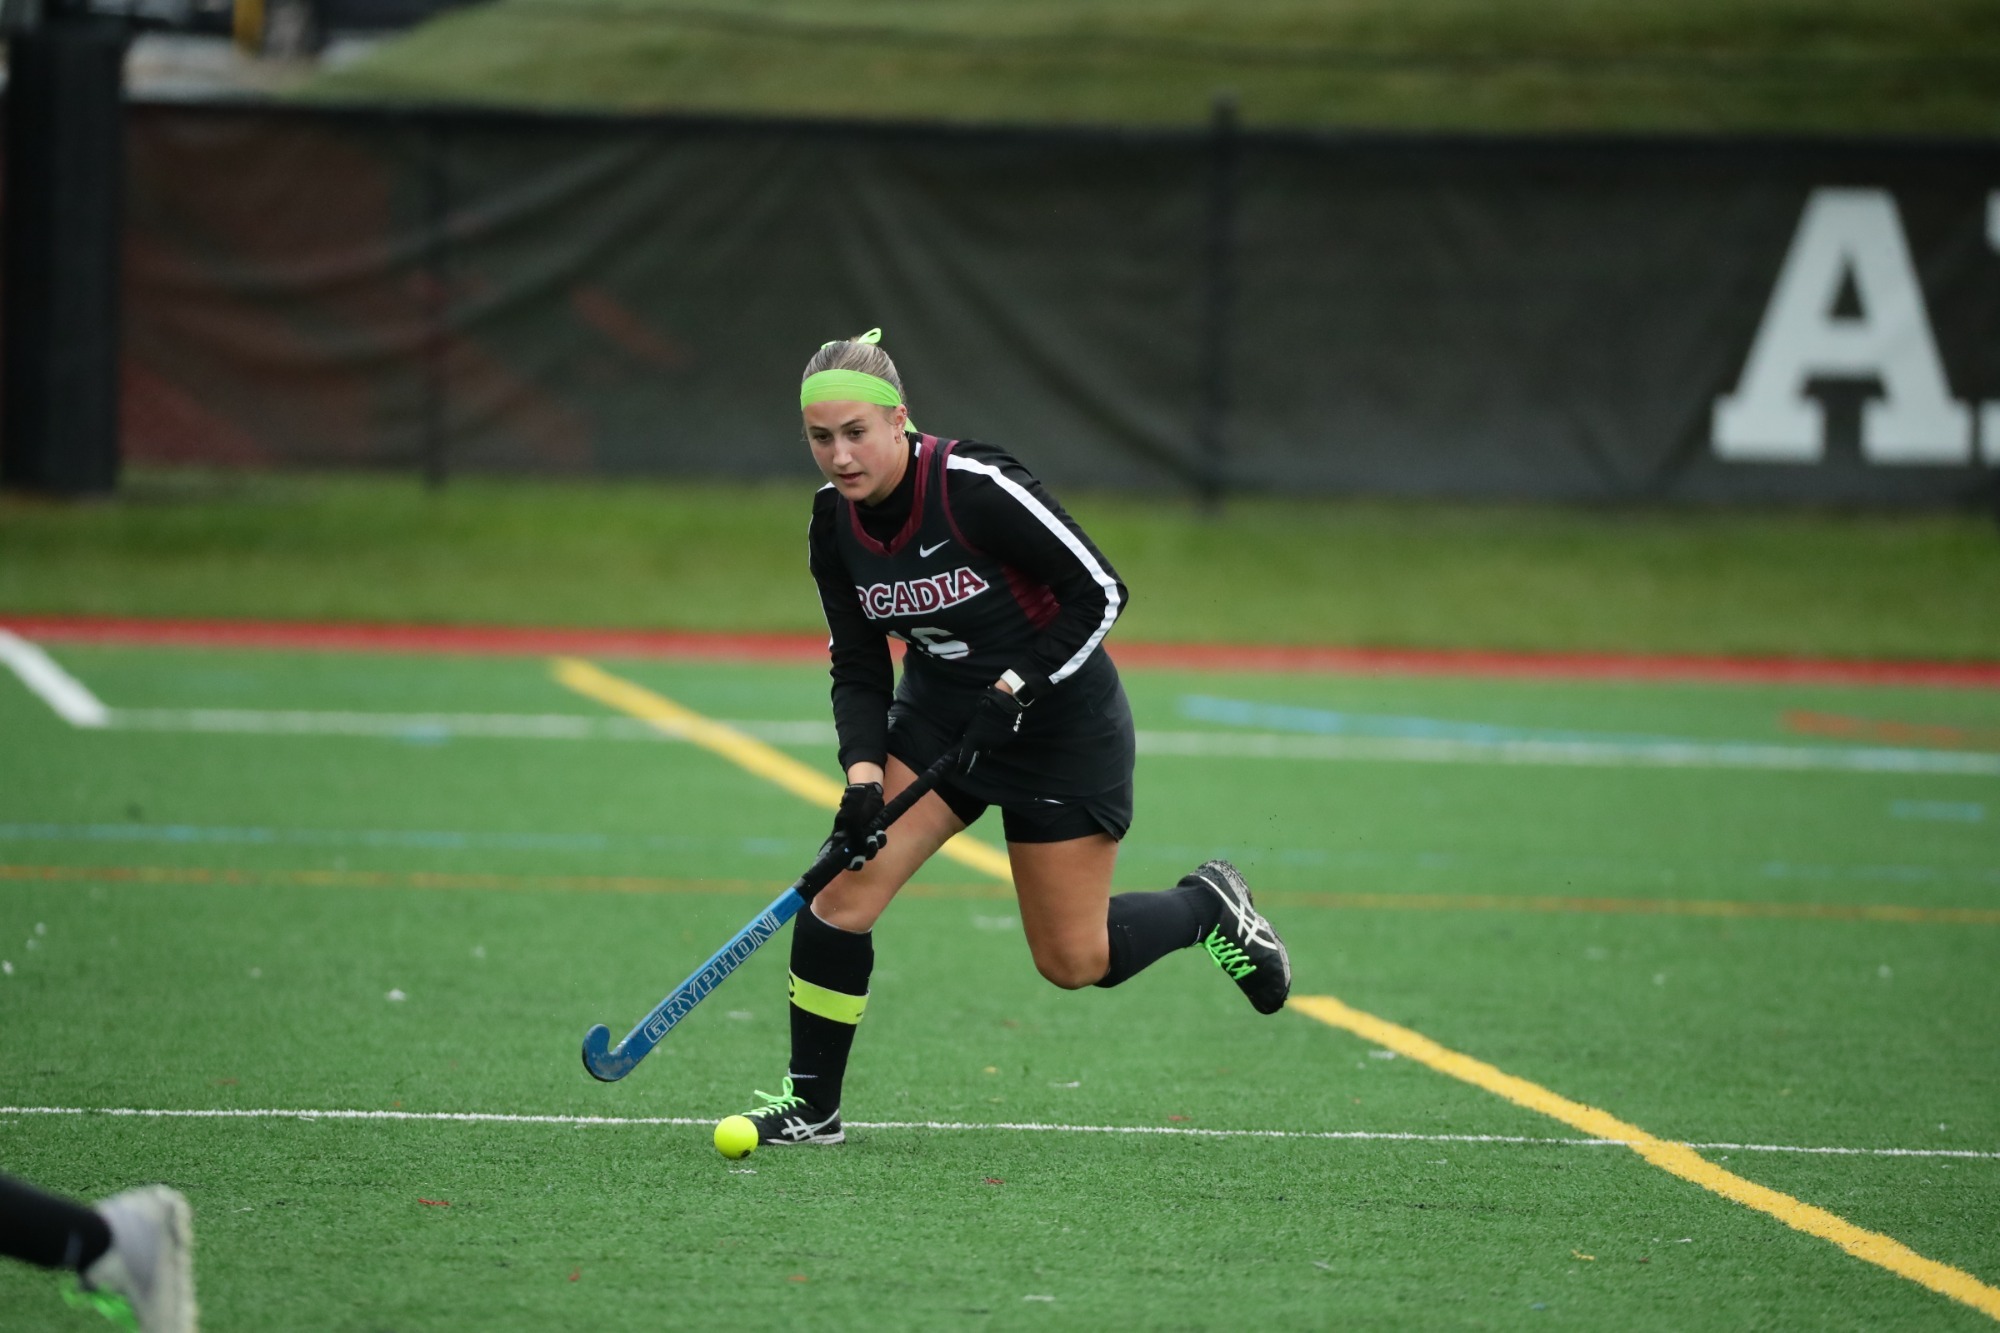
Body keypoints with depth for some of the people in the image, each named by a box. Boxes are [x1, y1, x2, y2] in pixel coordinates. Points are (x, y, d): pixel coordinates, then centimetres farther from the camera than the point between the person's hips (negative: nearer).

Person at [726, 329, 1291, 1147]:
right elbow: (858, 667, -1)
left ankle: (1208, 907, 31)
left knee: (1073, 962, 2)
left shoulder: (974, 488, -27)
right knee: (842, 889, -13)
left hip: (1059, 720, -5)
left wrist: (1016, 688, -27)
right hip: (940, 713, 5)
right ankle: (811, 1106, -1)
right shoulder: (834, 523, -8)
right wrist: (862, 778, -16)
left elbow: (1100, 593, -21)